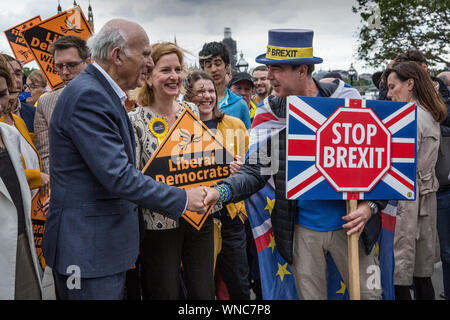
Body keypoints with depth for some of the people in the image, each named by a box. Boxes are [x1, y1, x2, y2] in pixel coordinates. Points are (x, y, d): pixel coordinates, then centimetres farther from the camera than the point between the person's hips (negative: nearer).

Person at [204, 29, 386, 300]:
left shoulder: (347, 100, -9)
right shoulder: (271, 112, -4)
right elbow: (256, 171, -3)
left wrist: (370, 205, -15)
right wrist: (222, 191, -22)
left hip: (350, 223, -1)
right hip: (303, 229, 1)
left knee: (369, 293, 12)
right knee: (310, 294, 14)